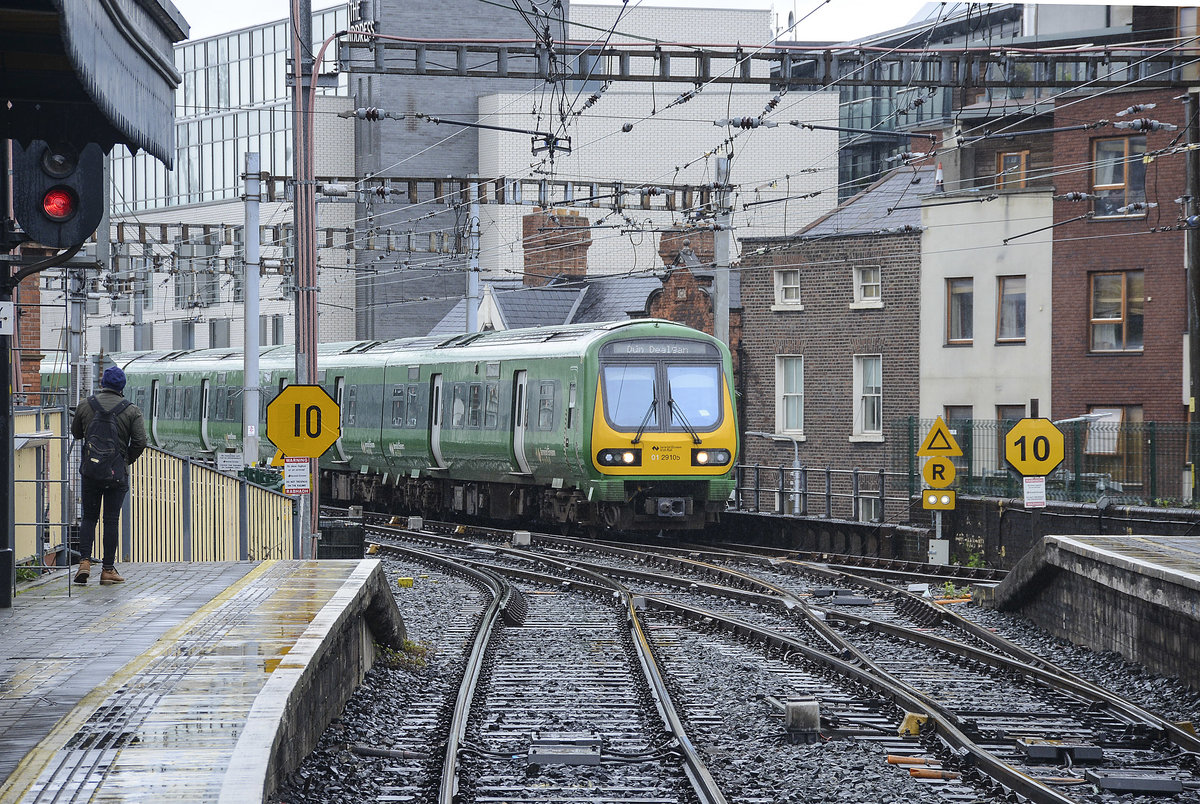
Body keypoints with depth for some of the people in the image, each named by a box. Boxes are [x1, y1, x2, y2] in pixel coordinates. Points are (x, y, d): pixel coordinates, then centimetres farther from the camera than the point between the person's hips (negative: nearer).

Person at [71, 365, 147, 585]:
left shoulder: (85, 406, 2)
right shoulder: (131, 411, -5)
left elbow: (76, 433, 14)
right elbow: (140, 442, -8)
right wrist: (126, 459, 7)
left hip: (90, 469, 1)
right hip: (117, 472, -1)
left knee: (89, 517, 11)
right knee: (111, 519, 3)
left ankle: (85, 562, -5)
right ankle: (108, 570, 5)